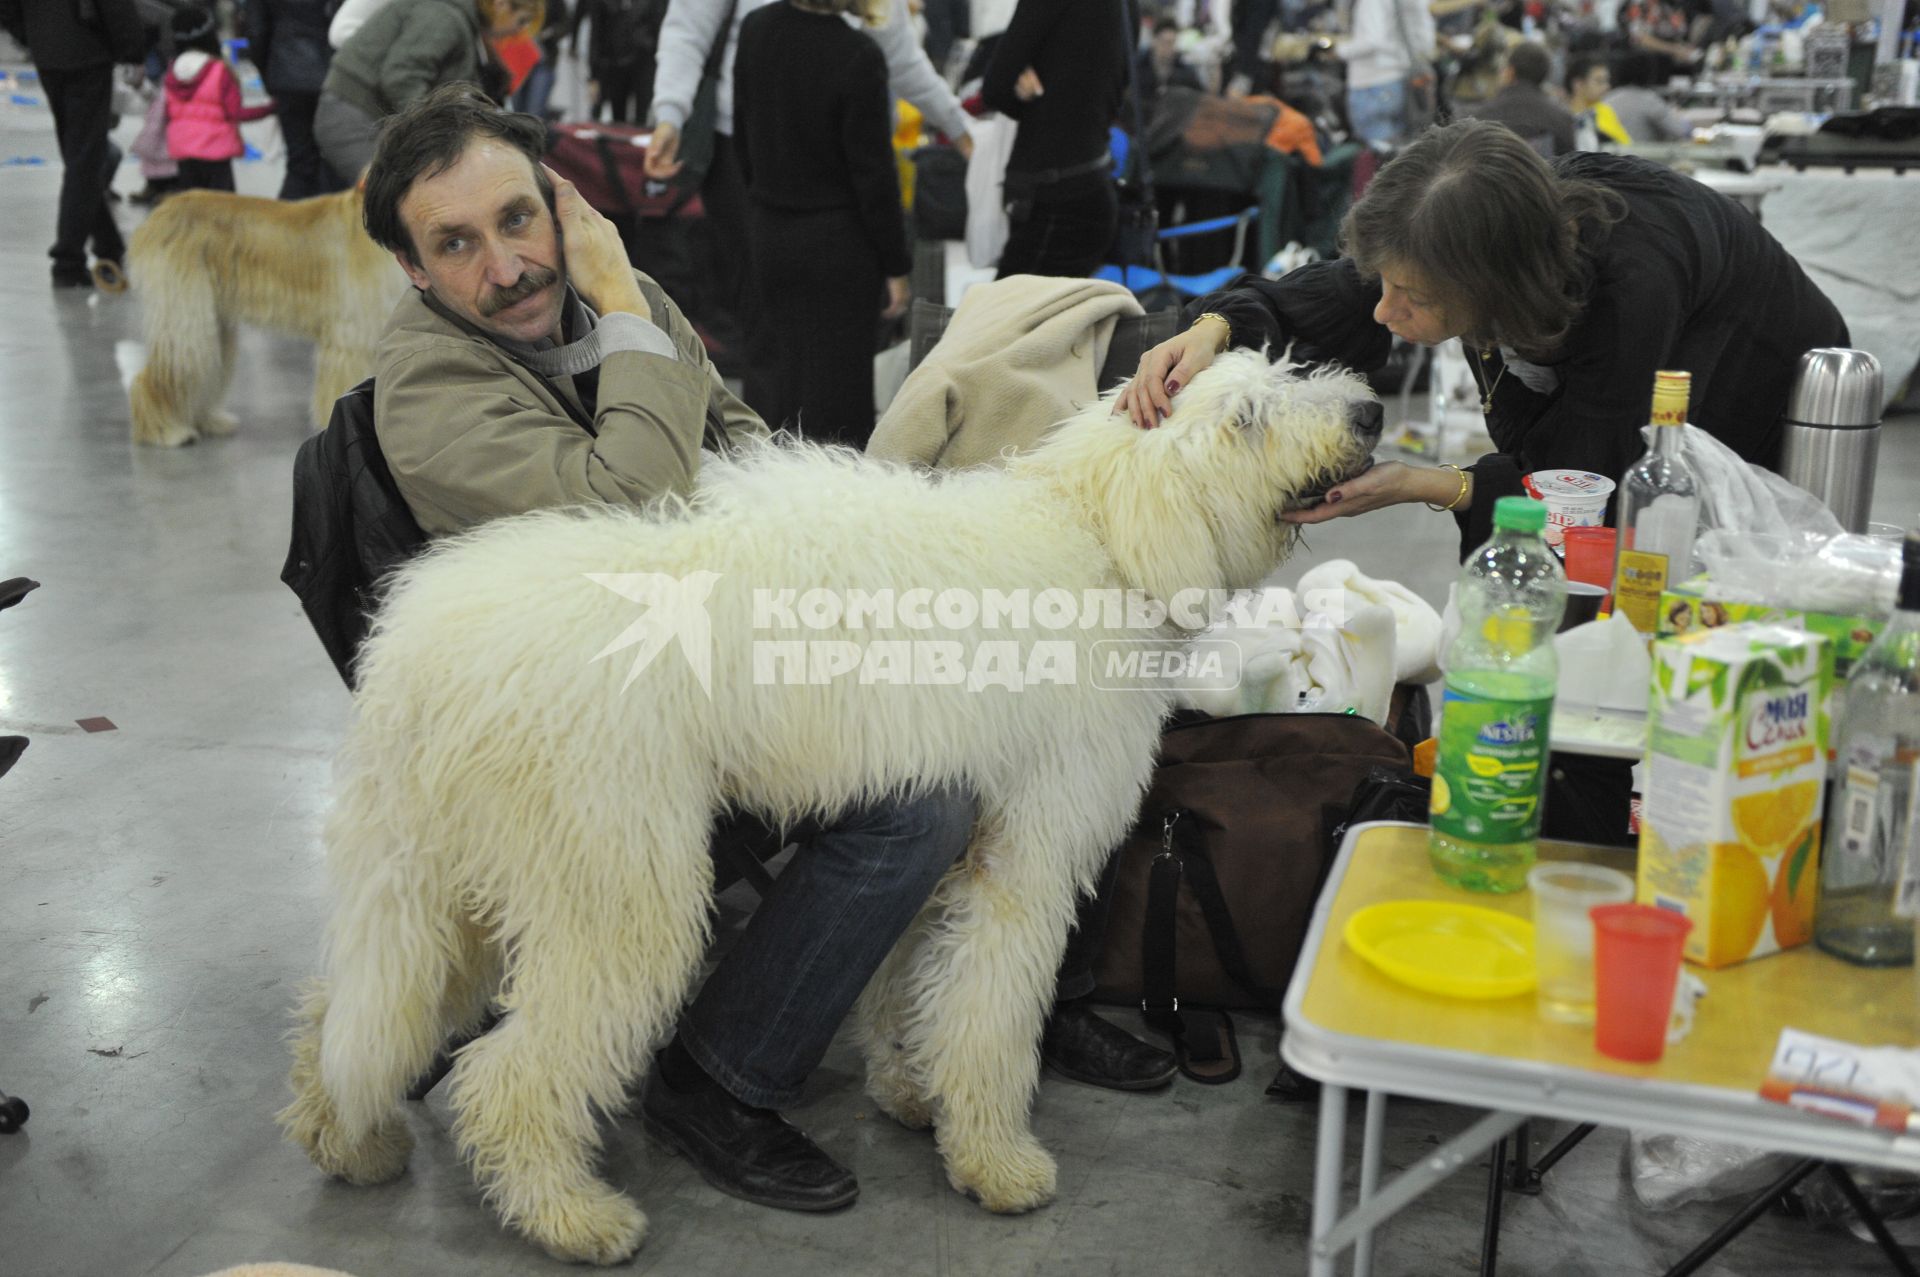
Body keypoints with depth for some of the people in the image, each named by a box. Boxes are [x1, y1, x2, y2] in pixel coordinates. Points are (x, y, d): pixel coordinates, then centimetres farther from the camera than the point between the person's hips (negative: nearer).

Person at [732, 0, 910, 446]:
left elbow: (742, 137, 9)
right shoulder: (857, 56, -19)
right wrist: (894, 265, -6)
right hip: (836, 242, -6)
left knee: (787, 368, 18)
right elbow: (873, 171, -15)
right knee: (838, 377, 2)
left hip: (768, 233, 7)